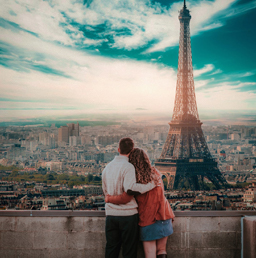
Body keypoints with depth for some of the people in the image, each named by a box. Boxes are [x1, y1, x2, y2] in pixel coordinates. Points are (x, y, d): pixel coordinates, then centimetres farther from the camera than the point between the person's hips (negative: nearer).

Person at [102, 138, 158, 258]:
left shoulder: (107, 167, 12)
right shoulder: (128, 167, -11)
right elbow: (130, 187, -26)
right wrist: (150, 185, -18)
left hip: (110, 213, 6)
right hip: (127, 214, -6)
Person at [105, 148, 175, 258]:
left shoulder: (136, 178, -14)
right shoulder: (156, 173, 2)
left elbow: (125, 198, -21)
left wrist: (109, 198, -7)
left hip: (148, 219, -5)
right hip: (164, 217, 5)